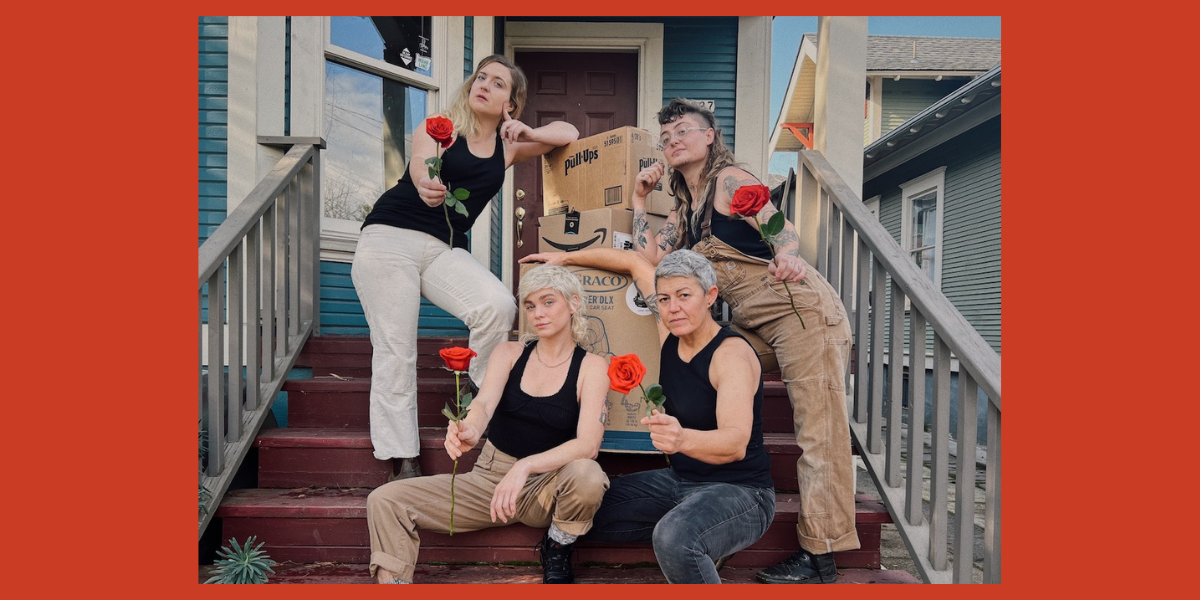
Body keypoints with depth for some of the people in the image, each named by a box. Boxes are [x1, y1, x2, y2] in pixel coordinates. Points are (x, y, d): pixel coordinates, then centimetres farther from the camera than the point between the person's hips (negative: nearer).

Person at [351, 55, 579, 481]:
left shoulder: (508, 147, 13)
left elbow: (569, 134, 17)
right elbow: (420, 159, -19)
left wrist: (529, 134, -3)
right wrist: (425, 184, -44)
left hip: (444, 250, 3)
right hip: (389, 237, -3)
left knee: (498, 306, -25)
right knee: (394, 353, -8)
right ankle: (401, 462, -2)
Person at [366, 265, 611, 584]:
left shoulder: (591, 367, -7)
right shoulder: (510, 353, 2)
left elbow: (588, 444, -20)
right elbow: (484, 404, -17)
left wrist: (525, 466, -36)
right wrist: (469, 430, -42)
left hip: (547, 486, -2)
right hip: (490, 478, 2)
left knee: (587, 475, -36)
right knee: (385, 500, -14)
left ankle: (557, 548, -4)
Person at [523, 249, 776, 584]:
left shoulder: (732, 353, -21)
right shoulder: (670, 333, -1)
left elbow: (736, 442, -35)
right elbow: (635, 263, 14)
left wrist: (683, 438, -55)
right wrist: (567, 257, 18)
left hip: (740, 493, -8)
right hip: (680, 479, 8)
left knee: (674, 537, -39)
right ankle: (691, 540, 10)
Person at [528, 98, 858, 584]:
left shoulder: (730, 180, -6)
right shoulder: (685, 208, 17)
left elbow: (783, 229, -21)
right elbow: (650, 255, 5)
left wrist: (786, 259, -44)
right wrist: (639, 199, 9)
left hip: (801, 308, -9)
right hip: (752, 321, 9)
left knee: (818, 429, -8)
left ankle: (821, 555, -4)